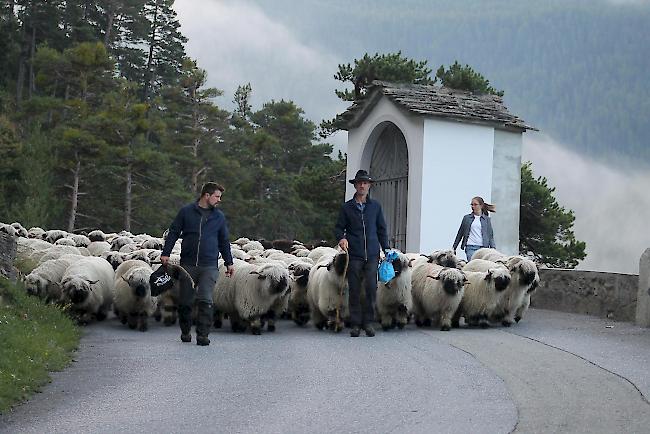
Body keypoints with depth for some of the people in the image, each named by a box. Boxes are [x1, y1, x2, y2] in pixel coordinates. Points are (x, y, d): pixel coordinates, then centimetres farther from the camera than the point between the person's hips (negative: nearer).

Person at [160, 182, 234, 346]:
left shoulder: (219, 217, 12)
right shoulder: (186, 211, 5)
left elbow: (224, 241, 20)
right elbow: (173, 232, 7)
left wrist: (229, 263, 17)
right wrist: (166, 253, -2)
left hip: (209, 266, 0)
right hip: (187, 265, 0)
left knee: (206, 300, -12)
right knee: (185, 301, 5)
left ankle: (203, 334, -8)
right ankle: (185, 332, 22)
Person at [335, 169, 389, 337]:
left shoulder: (375, 206, 12)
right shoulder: (347, 207, 8)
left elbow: (381, 229, 17)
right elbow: (339, 228, 11)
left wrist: (386, 249, 11)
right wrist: (342, 238, -10)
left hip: (372, 254, 1)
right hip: (354, 255, -1)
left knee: (372, 288, -7)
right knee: (354, 290, 0)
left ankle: (368, 322, 3)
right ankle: (355, 324, 7)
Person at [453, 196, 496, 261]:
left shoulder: (486, 219, 10)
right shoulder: (467, 218, 10)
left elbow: (490, 236, 9)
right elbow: (460, 234, 14)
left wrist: (493, 248, -5)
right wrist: (454, 248, 14)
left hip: (483, 247, 1)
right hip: (470, 248, -1)